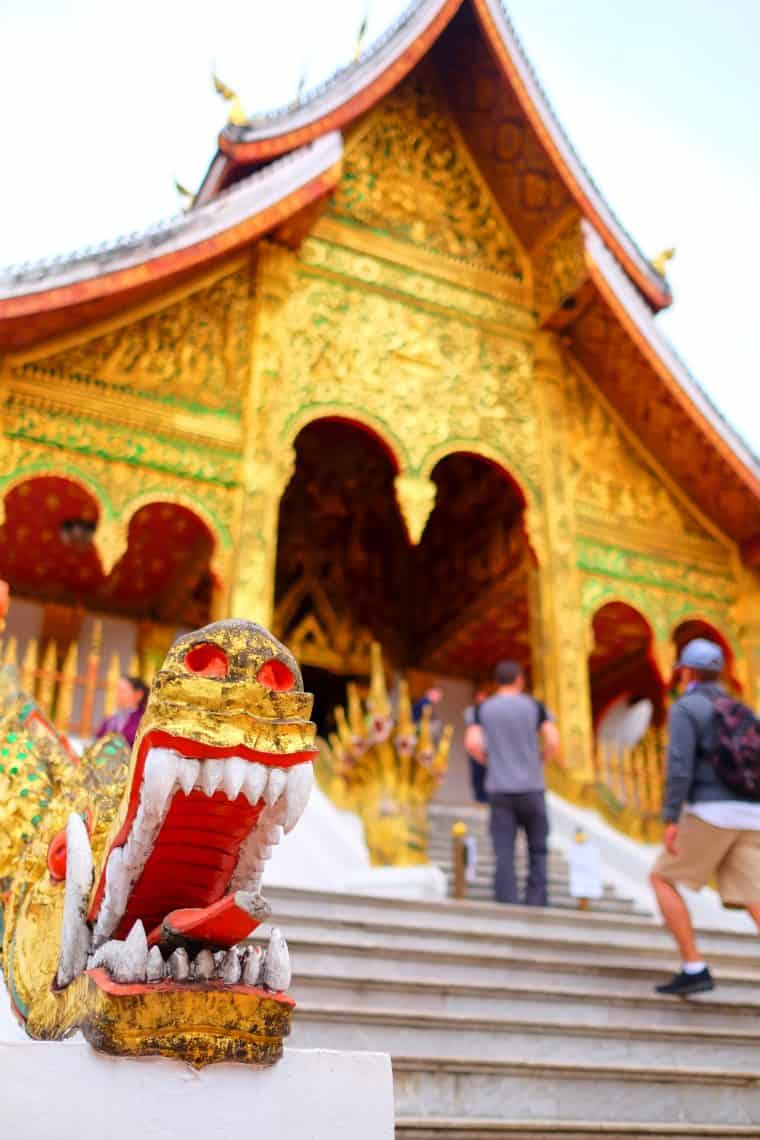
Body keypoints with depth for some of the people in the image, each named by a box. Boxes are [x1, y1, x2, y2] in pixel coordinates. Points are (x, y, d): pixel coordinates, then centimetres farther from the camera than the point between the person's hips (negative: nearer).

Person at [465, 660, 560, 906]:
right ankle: (536, 905, 4)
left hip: (499, 790, 1)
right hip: (531, 787, -1)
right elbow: (553, 742, -9)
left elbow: (471, 743, -8)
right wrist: (540, 761, 10)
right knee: (537, 850, 10)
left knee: (504, 855, 0)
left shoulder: (484, 709, 5)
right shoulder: (534, 706, 1)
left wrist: (490, 761, 9)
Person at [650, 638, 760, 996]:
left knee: (662, 880, 7)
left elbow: (679, 764, -15)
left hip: (712, 815, -7)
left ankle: (694, 969, -1)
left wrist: (670, 819, -18)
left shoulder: (683, 708, -1)